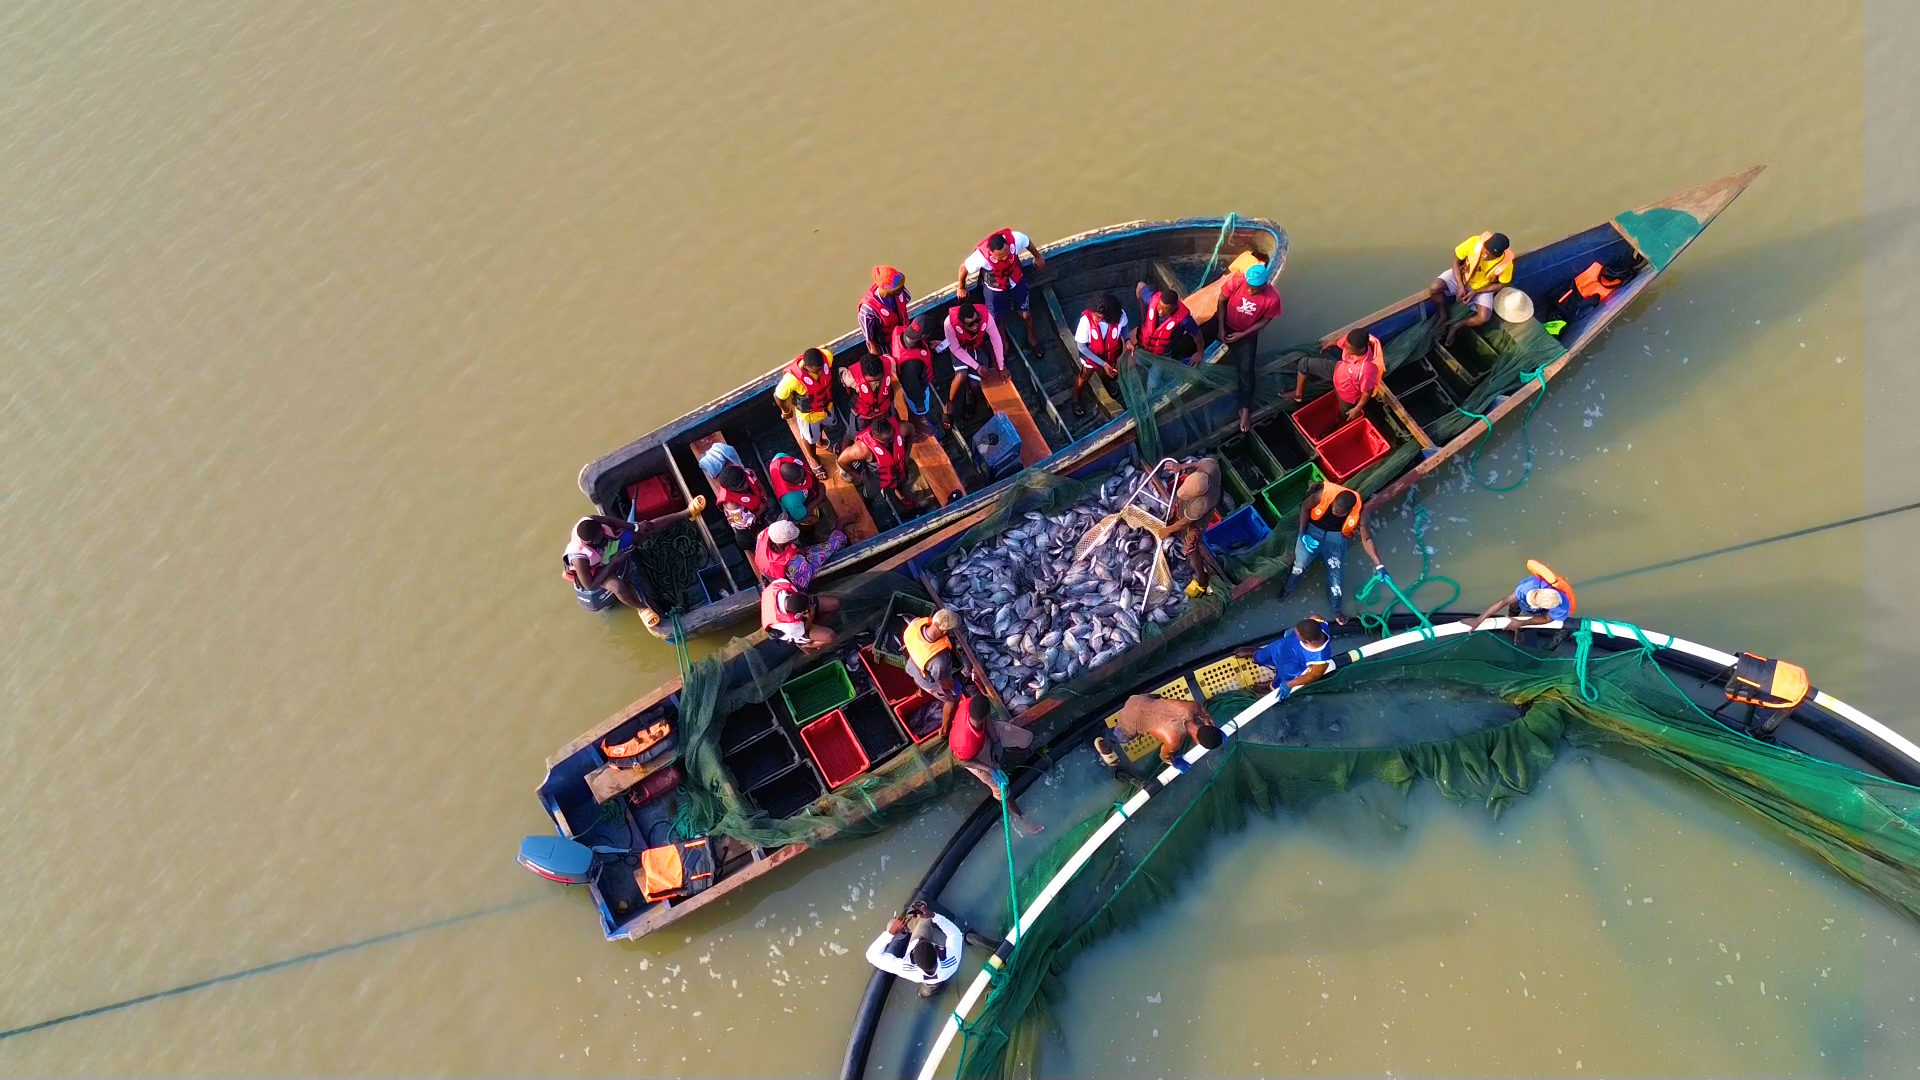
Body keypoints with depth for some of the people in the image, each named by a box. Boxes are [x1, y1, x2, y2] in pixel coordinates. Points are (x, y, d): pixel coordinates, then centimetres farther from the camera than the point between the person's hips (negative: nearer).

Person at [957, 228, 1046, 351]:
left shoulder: (1015, 239, -36)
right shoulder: (981, 257, -41)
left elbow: (1028, 242, -10)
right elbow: (963, 267, -19)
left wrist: (1038, 256, 10)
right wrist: (961, 287, -1)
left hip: (1016, 280, 2)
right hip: (995, 287, -2)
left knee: (1025, 315, 15)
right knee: (999, 320, 16)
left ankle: (1031, 337, 47)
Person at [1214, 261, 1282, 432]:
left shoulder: (1272, 298, -30)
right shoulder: (1236, 280, -31)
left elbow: (1265, 320, -13)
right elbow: (1222, 301, -14)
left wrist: (1242, 334, -18)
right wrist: (1221, 328, -17)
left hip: (1247, 334, -1)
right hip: (1225, 325, 2)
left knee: (1245, 368, -6)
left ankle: (1245, 408, 3)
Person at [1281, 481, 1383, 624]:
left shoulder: (1359, 512, -30)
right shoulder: (1323, 494, -33)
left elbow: (1366, 539, -19)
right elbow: (1305, 508, -12)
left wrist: (1378, 565, -25)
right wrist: (1302, 533, -16)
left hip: (1336, 536, 0)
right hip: (1314, 529, 0)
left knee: (1336, 572, 0)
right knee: (1300, 565, -6)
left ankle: (1337, 610, 22)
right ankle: (1287, 589, 26)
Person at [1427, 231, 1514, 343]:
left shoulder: (1506, 263, -29)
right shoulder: (1474, 242, -30)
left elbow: (1501, 284, -11)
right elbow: (1456, 260, -14)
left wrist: (1476, 292, -19)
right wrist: (1460, 286, -21)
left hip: (1482, 287, -1)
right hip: (1462, 275, 1)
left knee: (1484, 318, -24)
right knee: (1434, 289, -26)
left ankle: (1456, 326, 6)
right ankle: (1445, 315, 4)